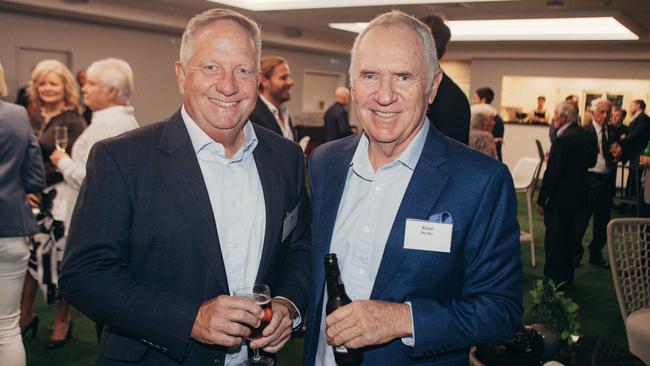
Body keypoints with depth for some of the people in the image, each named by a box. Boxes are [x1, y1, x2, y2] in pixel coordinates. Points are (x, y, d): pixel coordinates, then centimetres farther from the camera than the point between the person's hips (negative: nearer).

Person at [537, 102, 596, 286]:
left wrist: (541, 200, -15)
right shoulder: (585, 136, 5)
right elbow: (591, 161, 18)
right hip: (579, 197, 9)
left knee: (554, 242, 2)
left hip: (560, 199, -9)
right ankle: (567, 278, 30)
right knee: (569, 239, 19)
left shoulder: (563, 139, -21)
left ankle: (554, 280, 9)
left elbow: (552, 172, -21)